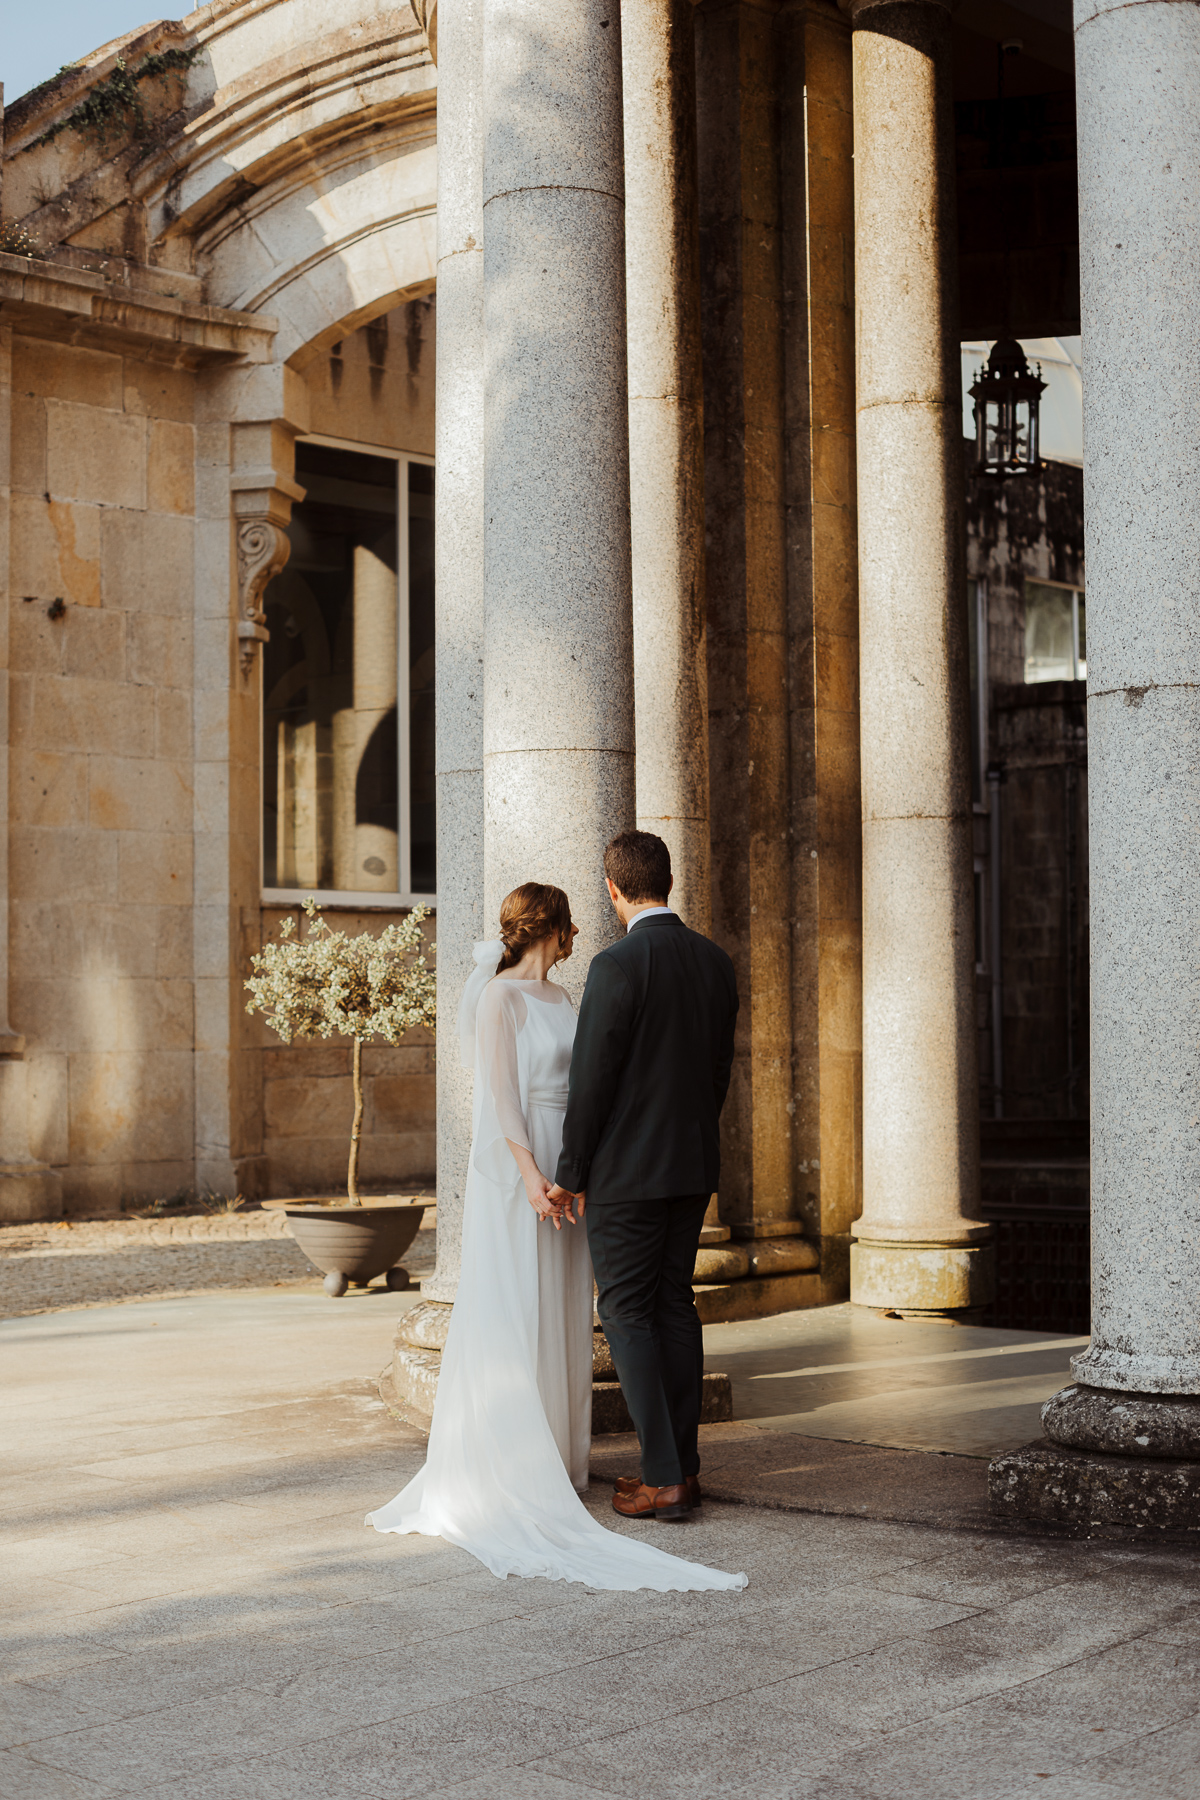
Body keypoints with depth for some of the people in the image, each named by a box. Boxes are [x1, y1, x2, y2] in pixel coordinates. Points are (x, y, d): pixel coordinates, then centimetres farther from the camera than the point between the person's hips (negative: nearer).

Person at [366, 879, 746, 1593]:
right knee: (514, 1315, -5)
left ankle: (558, 1459, 16)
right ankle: (505, 1467, 1)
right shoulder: (500, 996, -10)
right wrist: (531, 1174, -22)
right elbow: (500, 1093, -16)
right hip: (516, 1164, -8)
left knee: (564, 1314, 10)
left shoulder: (559, 997, 15)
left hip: (566, 1167, 8)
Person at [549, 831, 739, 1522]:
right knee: (675, 1304, 14)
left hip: (627, 1167, -7)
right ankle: (683, 1464, 18)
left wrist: (570, 1174, -6)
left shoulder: (618, 966, -17)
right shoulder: (716, 961, 5)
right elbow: (719, 1069, 12)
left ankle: (665, 1479, -1)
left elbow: (591, 1077, -15)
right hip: (694, 1163, 7)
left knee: (628, 1313, -1)